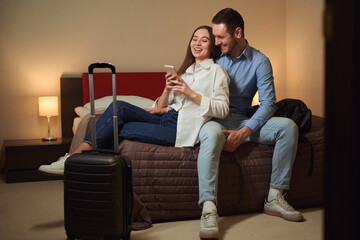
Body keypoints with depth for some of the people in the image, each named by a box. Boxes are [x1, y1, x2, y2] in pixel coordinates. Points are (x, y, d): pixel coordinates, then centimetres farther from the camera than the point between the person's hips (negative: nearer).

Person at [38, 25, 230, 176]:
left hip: (182, 129, -6)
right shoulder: (186, 70, 25)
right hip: (166, 120, 7)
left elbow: (223, 109, -7)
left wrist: (191, 93, -13)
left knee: (121, 130, -21)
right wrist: (167, 89, -2)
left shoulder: (216, 71, 5)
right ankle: (78, 154, -27)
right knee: (119, 107, -18)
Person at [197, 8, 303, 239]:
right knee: (212, 133, -40)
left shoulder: (260, 61, 2)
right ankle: (209, 209, -45)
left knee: (288, 126, -21)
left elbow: (268, 103, -5)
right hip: (212, 118, -2)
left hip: (242, 122, 2)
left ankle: (274, 197, -15)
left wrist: (245, 131, -19)